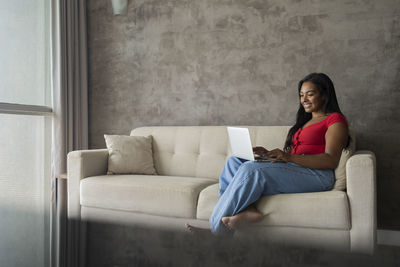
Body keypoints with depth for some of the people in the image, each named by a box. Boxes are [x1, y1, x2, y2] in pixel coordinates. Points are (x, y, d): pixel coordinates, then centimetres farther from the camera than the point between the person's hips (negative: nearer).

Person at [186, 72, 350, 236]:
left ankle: (217, 228, -26)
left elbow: (331, 160, -12)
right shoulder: (305, 121, 31)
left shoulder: (335, 120, 3)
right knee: (234, 162, -8)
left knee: (251, 169, -29)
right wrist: (268, 154, 5)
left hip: (317, 174, -9)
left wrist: (289, 157, -23)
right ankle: (247, 210, -33)